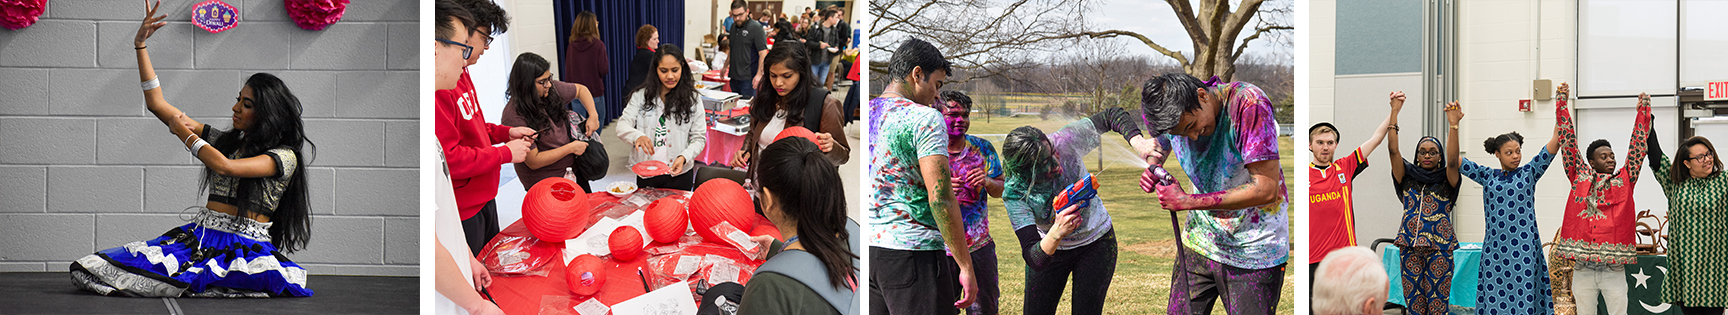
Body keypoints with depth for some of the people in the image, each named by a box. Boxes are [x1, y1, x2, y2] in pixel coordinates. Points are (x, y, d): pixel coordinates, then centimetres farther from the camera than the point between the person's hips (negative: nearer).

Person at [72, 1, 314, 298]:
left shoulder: (285, 156, -3)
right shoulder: (223, 140, 16)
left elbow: (225, 166, -18)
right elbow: (158, 104, 19)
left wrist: (183, 131, -1)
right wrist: (140, 45, 14)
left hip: (248, 248, -4)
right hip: (201, 237, 4)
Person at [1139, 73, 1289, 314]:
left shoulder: (1249, 104, -25)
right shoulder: (1173, 112, -9)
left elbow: (1267, 190, -28)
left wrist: (1189, 201, -26)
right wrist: (1152, 168, -11)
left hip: (1254, 253, -5)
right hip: (1199, 244, 5)